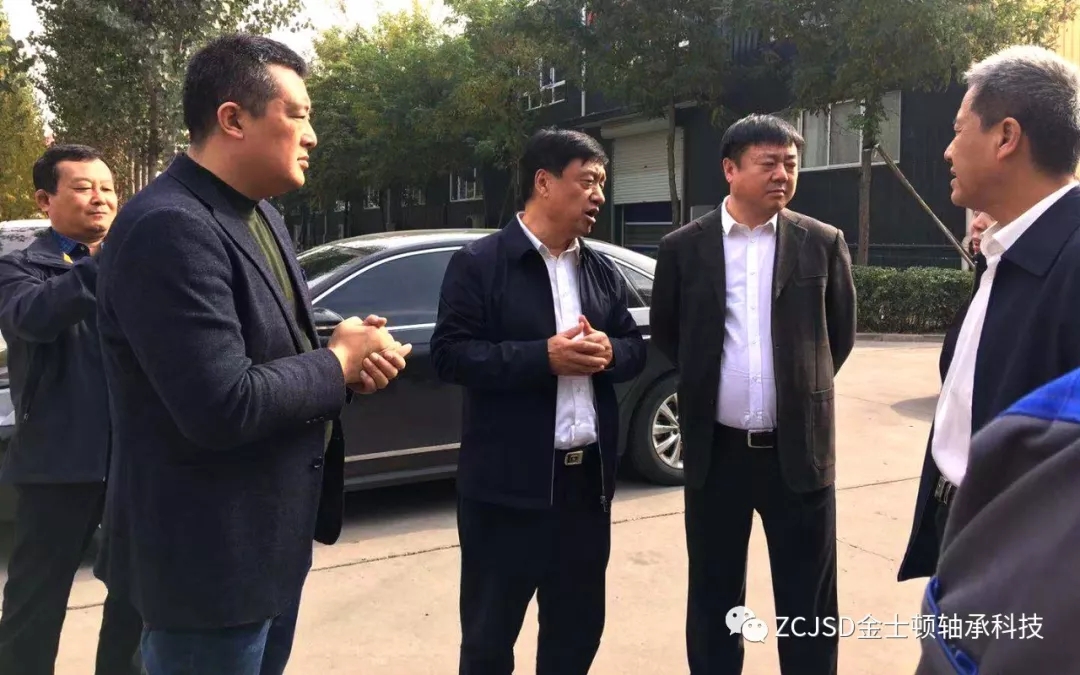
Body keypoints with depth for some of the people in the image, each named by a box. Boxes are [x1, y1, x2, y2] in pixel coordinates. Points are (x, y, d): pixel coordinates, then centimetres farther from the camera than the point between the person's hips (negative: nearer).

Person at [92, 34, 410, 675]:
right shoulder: (169, 229, -25)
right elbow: (223, 407, -31)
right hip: (210, 556, -9)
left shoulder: (261, 213, 7)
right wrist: (340, 360, -17)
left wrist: (345, 350, -5)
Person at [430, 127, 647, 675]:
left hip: (588, 478, 6)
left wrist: (609, 352, -10)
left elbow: (637, 349, 13)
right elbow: (450, 355, -14)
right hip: (507, 485, -5)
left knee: (578, 625, 19)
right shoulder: (479, 264, -7)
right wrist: (544, 356, -22)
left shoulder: (602, 270, 11)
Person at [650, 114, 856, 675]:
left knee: (809, 600, 10)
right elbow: (664, 330, 11)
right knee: (713, 595, 14)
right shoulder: (683, 247, -1)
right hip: (716, 449, 1)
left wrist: (804, 385, 11)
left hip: (799, 447, 0)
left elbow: (841, 331, 11)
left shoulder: (823, 244, -1)